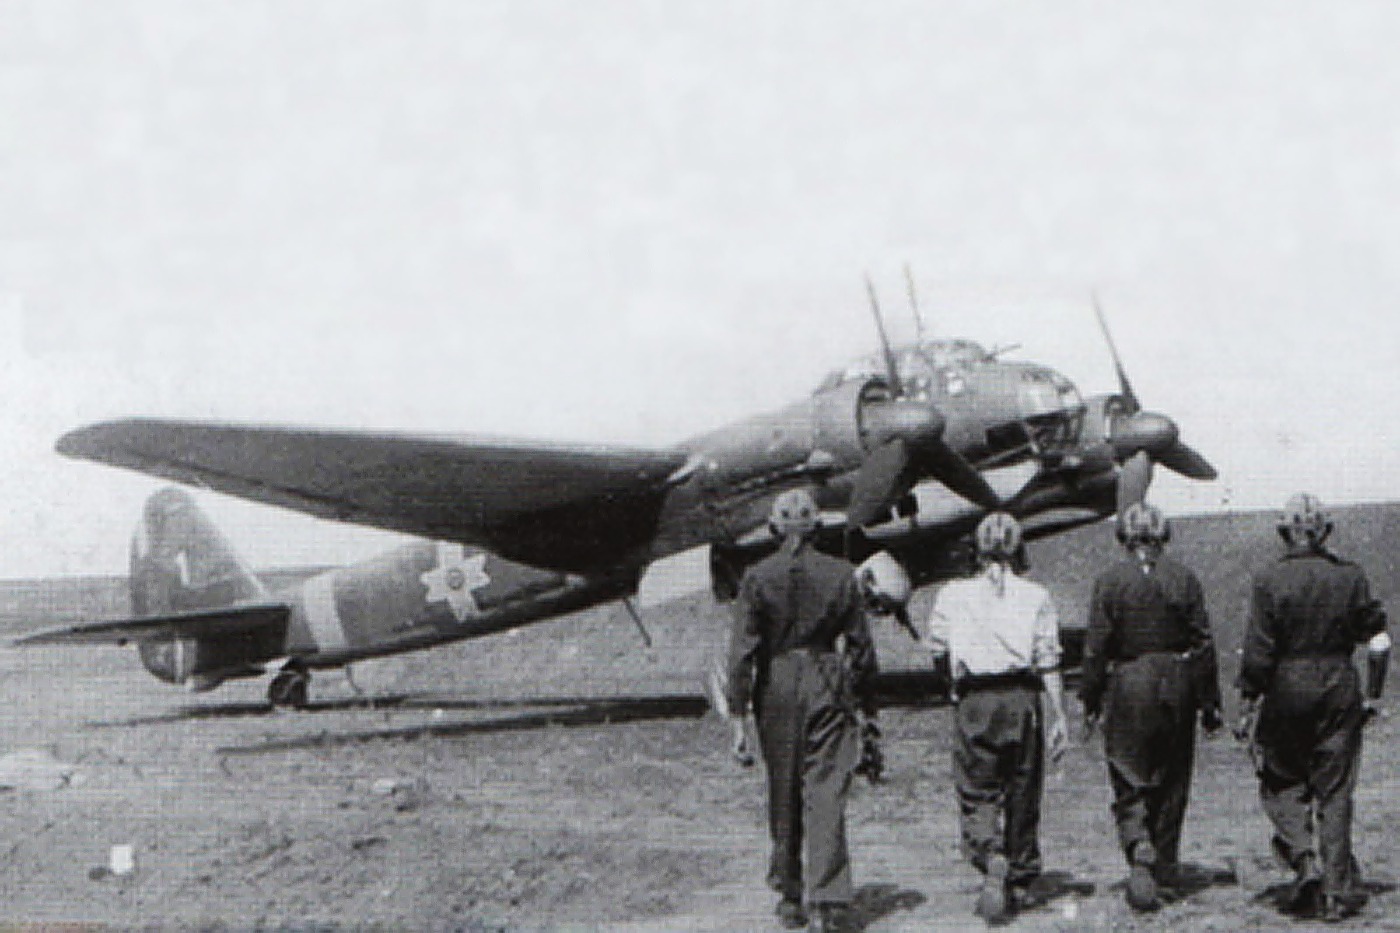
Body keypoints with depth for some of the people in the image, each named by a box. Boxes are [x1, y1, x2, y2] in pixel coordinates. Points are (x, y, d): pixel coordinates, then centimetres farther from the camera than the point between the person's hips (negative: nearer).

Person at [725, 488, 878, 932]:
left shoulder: (757, 577, -5)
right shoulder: (841, 574, -1)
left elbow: (742, 650, -7)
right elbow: (860, 645, 4)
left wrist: (737, 712, -2)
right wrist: (866, 701, 14)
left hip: (777, 688, 0)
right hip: (828, 686, 0)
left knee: (783, 796, 13)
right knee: (827, 793, -2)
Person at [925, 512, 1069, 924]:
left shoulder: (953, 594, 3)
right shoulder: (1035, 596, 1)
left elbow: (936, 650, 8)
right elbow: (1049, 662, -2)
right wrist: (1060, 717, 1)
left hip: (974, 700, -1)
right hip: (1021, 698, 1)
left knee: (977, 791, 2)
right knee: (1022, 793, 12)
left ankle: (991, 859, -25)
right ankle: (1020, 881, 20)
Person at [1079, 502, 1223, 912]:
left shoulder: (1109, 581, -7)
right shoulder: (1184, 579, -1)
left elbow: (1096, 647, -6)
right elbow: (1203, 644, 0)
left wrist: (1090, 701, 2)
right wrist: (1209, 703, 7)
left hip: (1126, 688, -2)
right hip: (1176, 688, 2)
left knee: (1129, 783, 2)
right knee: (1171, 781, 15)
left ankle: (1139, 855, -20)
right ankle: (1164, 866, 23)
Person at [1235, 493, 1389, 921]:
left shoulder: (1269, 581, -8)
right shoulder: (1350, 576, 0)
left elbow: (1257, 653, -10)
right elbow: (1379, 641, 0)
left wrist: (1247, 707, -1)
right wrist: (1372, 695, 11)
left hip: (1285, 692, -2)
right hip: (1339, 689, 2)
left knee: (1281, 781, 15)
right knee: (1334, 791, 8)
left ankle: (1305, 860, -5)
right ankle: (1338, 891, 8)